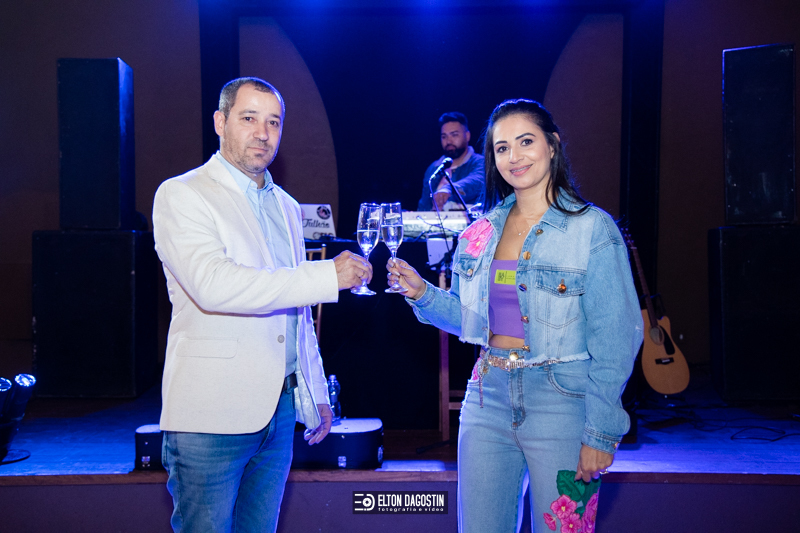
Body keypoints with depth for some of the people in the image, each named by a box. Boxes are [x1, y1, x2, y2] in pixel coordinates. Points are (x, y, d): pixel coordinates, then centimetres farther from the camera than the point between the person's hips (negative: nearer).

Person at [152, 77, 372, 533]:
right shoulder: (180, 195, -6)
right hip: (212, 414, -6)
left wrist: (316, 394, 20)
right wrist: (329, 276, -21)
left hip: (280, 410, 6)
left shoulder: (286, 208, 17)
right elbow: (214, 285, -23)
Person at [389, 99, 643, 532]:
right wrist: (422, 293, -1)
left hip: (561, 402, -4)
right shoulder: (481, 232, 8)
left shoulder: (592, 229, -8)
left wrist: (600, 434, -13)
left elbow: (616, 340, -10)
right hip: (488, 399, 5)